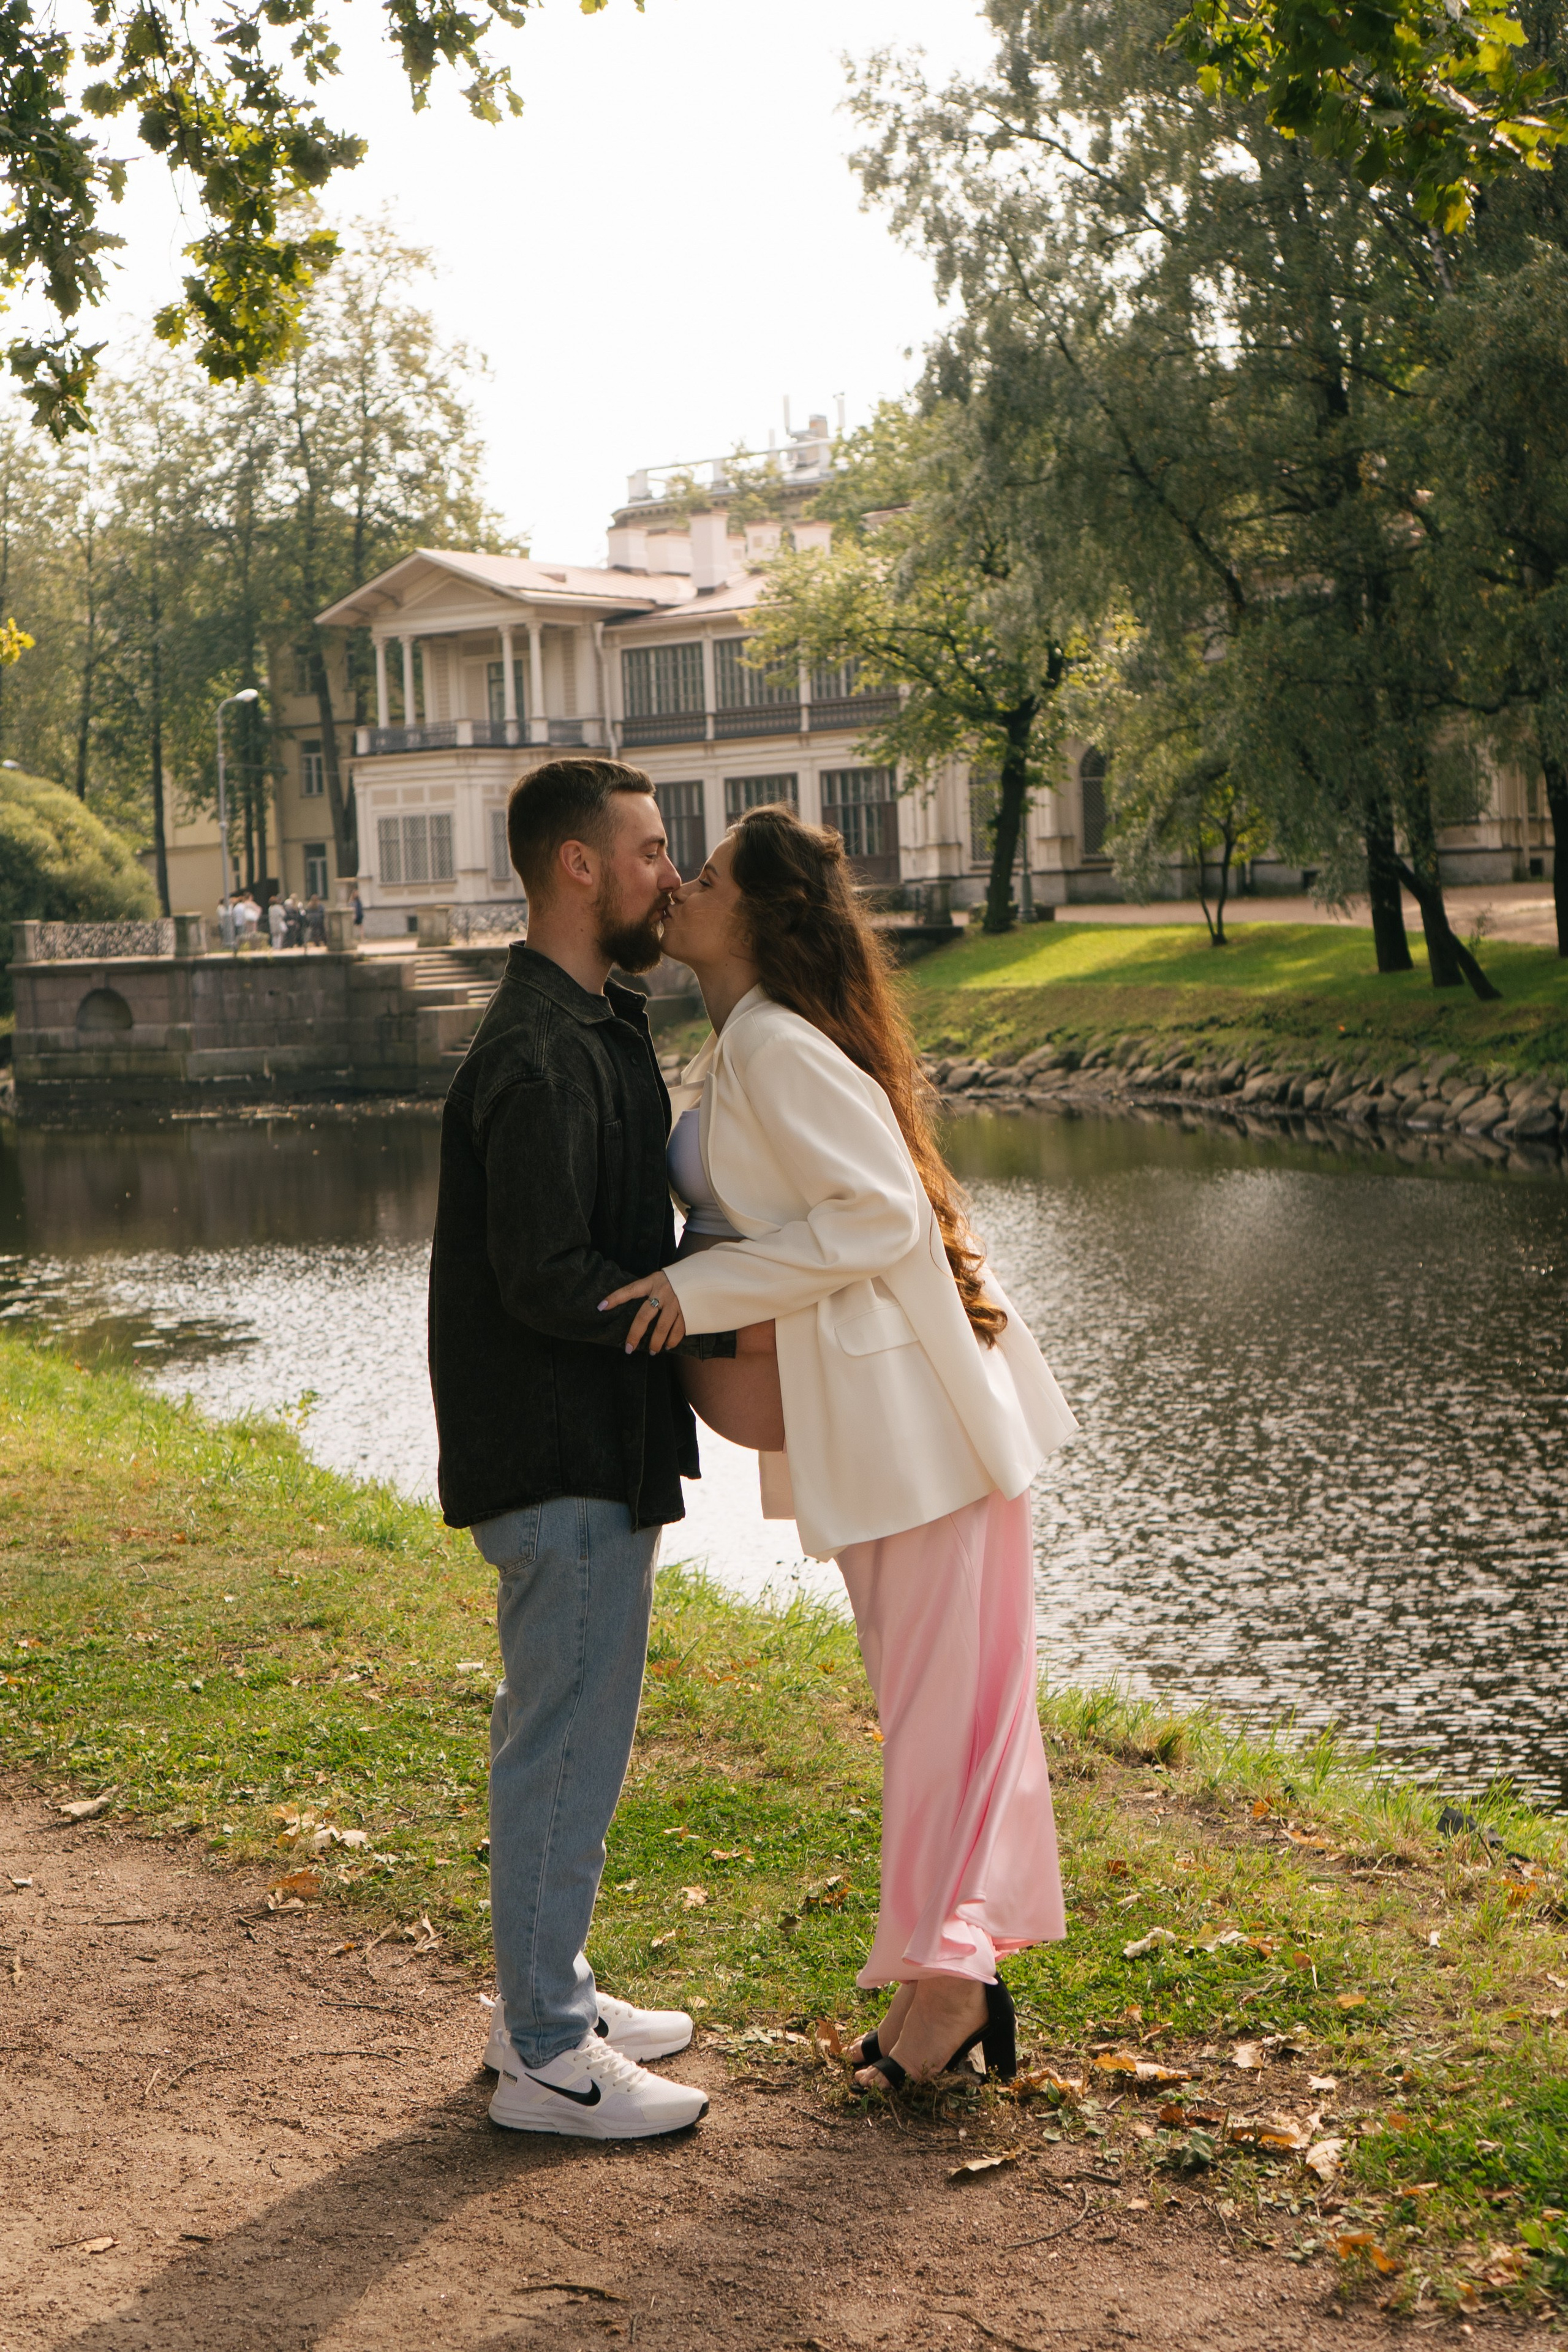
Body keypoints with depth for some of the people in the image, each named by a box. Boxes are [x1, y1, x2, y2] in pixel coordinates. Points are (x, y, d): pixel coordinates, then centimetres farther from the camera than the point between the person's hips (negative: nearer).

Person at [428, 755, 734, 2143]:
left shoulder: (595, 1028, 14)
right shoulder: (541, 1058, -20)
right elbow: (545, 1276, -24)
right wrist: (730, 1323, -17)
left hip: (597, 1445, 11)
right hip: (560, 1454, -11)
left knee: (567, 1729, 18)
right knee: (566, 1739, -3)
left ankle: (549, 1996, 31)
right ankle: (545, 2056, 7)